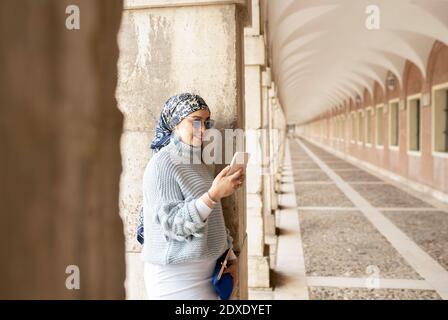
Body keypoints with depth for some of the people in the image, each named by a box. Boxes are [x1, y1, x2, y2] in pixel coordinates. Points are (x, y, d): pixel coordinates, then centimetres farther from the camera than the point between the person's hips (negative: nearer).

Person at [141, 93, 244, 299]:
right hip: (177, 277, -7)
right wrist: (214, 195, -32)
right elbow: (173, 224, -23)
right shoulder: (162, 165, -15)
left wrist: (230, 258, 9)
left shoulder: (198, 163, 10)